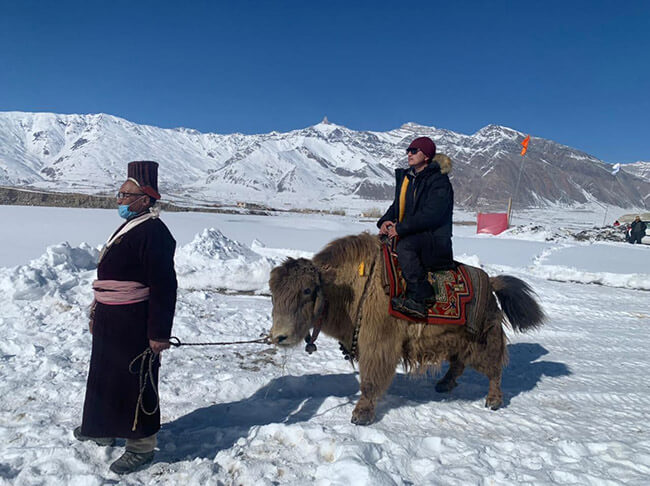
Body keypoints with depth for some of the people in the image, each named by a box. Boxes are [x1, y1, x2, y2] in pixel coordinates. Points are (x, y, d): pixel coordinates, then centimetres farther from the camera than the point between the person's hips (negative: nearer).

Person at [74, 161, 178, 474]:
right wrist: (98, 314, 24)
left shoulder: (153, 232, -20)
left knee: (135, 381, 2)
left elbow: (163, 287, -24)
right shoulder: (128, 228, 14)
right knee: (107, 375, 23)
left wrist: (159, 333, -23)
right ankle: (103, 428, 43)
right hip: (111, 322, 10)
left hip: (134, 325, -10)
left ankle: (141, 446, 18)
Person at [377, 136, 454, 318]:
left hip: (436, 240, -9)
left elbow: (431, 215, -20)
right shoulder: (405, 177, 17)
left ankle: (418, 298, -33)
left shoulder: (439, 181, -9)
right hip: (411, 236, 9)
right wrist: (385, 221, 1)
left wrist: (400, 228, -22)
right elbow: (397, 206, 23)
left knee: (404, 245, -35)